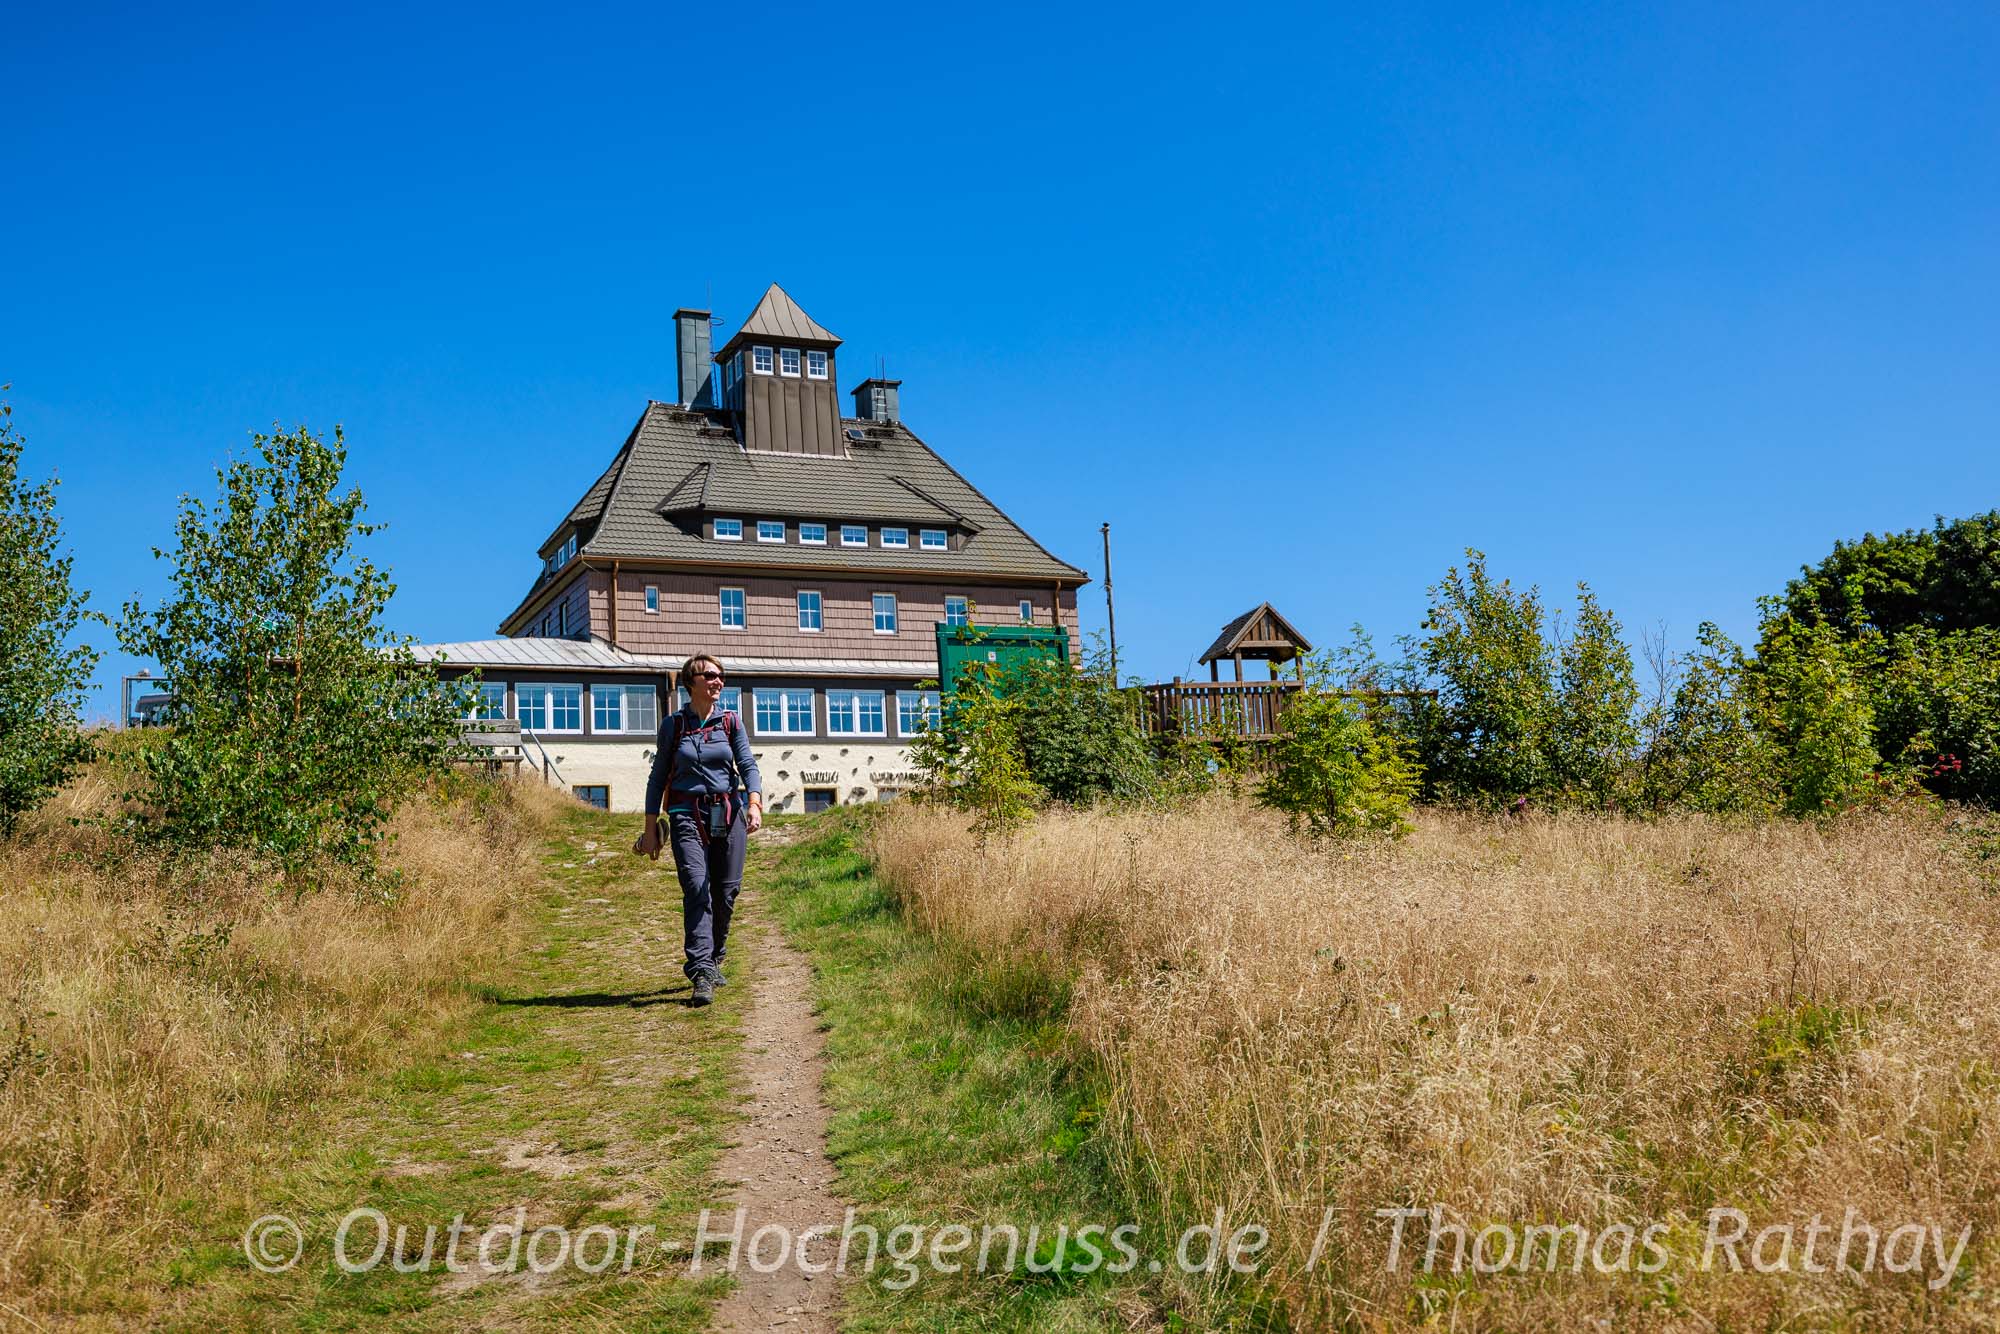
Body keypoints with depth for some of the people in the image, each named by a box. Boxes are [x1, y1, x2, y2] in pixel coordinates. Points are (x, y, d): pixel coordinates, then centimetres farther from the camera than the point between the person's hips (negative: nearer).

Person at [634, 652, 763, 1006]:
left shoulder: (731, 722, 7)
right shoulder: (673, 725, 5)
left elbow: (748, 766, -2)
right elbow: (658, 776, 9)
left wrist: (754, 804, -21)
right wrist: (650, 828, 7)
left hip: (729, 815, 2)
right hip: (687, 816, -2)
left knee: (726, 892, 4)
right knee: (697, 890, -15)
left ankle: (712, 961, 26)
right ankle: (702, 975, -20)